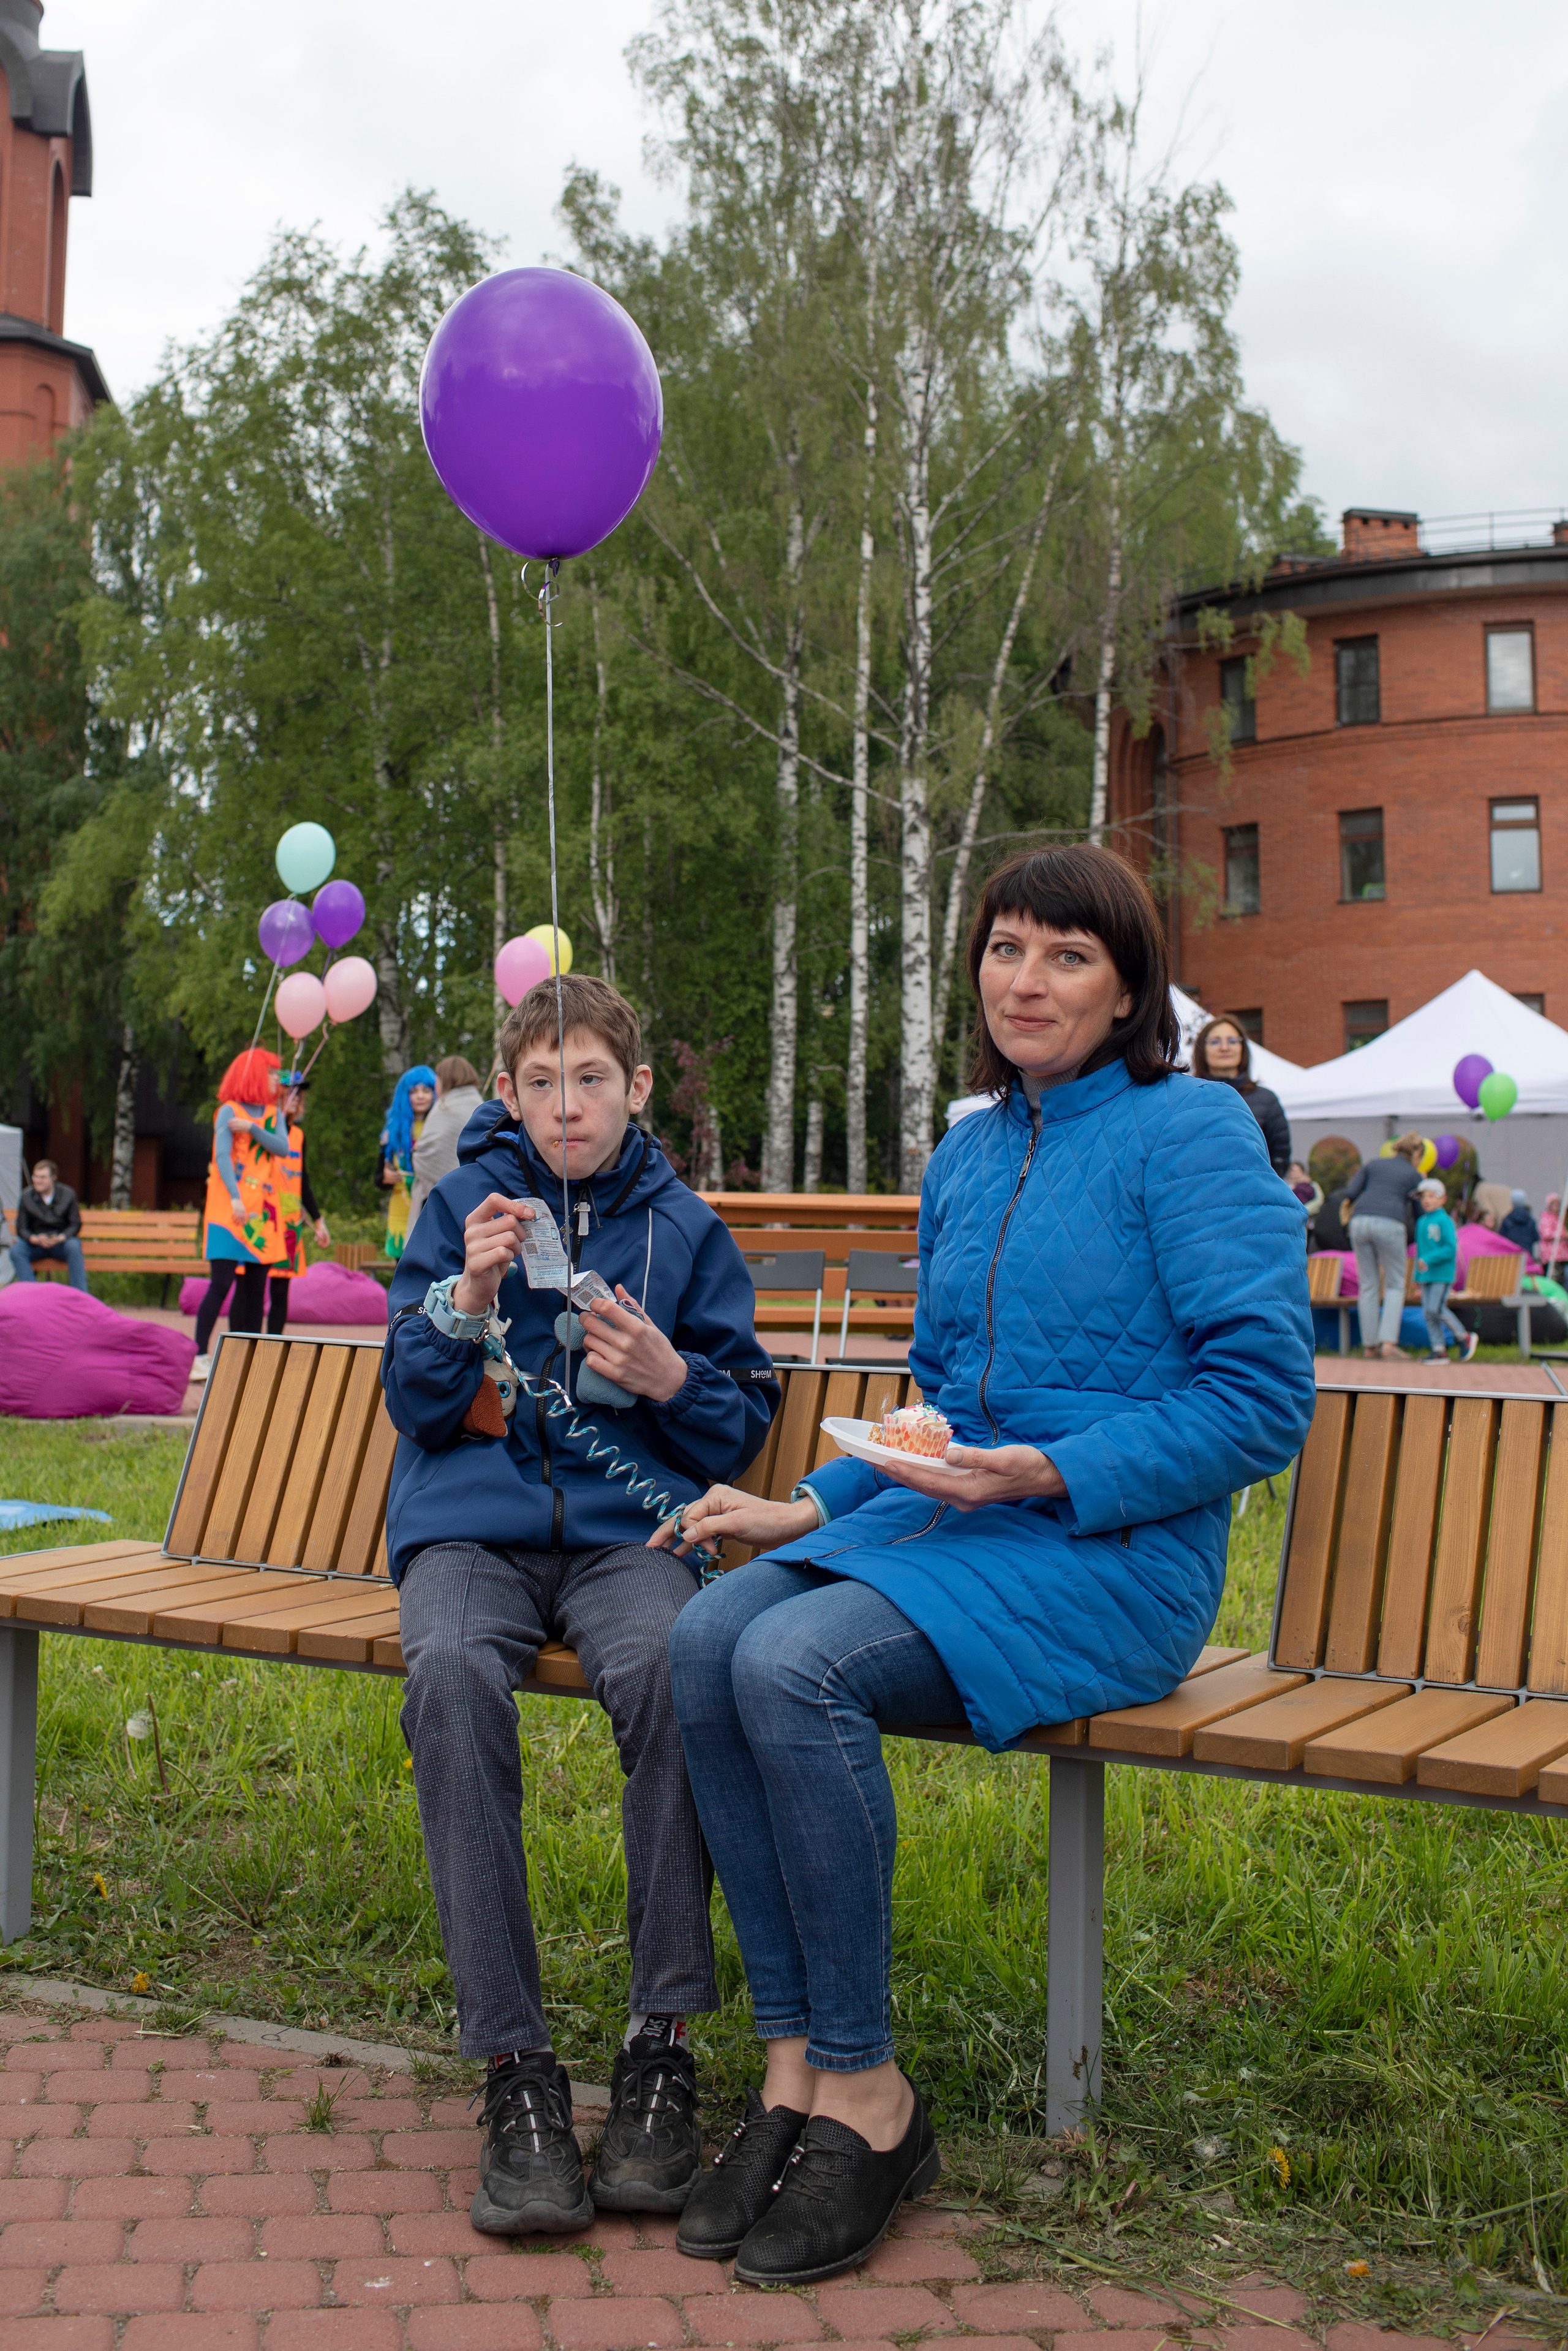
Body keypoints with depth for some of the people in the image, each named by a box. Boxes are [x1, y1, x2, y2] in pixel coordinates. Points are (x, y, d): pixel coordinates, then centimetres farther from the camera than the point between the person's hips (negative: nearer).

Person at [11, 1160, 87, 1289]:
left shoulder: (68, 1194, -2)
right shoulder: (27, 1196, 1)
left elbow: (76, 1224, -1)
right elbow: (21, 1228, 1)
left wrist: (60, 1238, -21)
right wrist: (35, 1239, -21)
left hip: (61, 1242, -1)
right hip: (35, 1244, 1)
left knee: (74, 1246, -35)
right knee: (16, 1250, -29)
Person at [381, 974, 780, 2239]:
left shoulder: (683, 1226, 12)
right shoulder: (466, 1204, 12)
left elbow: (744, 1424, 13)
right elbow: (418, 1407, 8)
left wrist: (670, 1376, -8)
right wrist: (470, 1298, -9)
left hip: (628, 1522, 0)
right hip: (474, 1521, 1)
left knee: (668, 1663, -36)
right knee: (453, 1672, -35)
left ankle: (663, 2045, -26)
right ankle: (515, 2066, -29)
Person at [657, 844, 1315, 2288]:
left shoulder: (1192, 1130, -5)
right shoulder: (967, 1157, 17)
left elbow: (1264, 1399, -11)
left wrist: (1051, 1478, -19)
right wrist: (812, 1508, 11)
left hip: (1116, 1556, -7)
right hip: (936, 1517, 7)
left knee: (796, 1666, -29)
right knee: (708, 1639, -20)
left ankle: (868, 2098, -13)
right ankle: (794, 2066, -13)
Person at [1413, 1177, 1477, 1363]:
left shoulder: (1444, 1221, -9)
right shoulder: (1421, 1222, 14)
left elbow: (1451, 1248, -15)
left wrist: (1429, 1259, -20)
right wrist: (1418, 1274, 20)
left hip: (1443, 1273, -7)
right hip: (1426, 1275, 7)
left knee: (1436, 1309, -15)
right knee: (1428, 1313, 2)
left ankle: (1465, 1338, 2)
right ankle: (1439, 1351, 6)